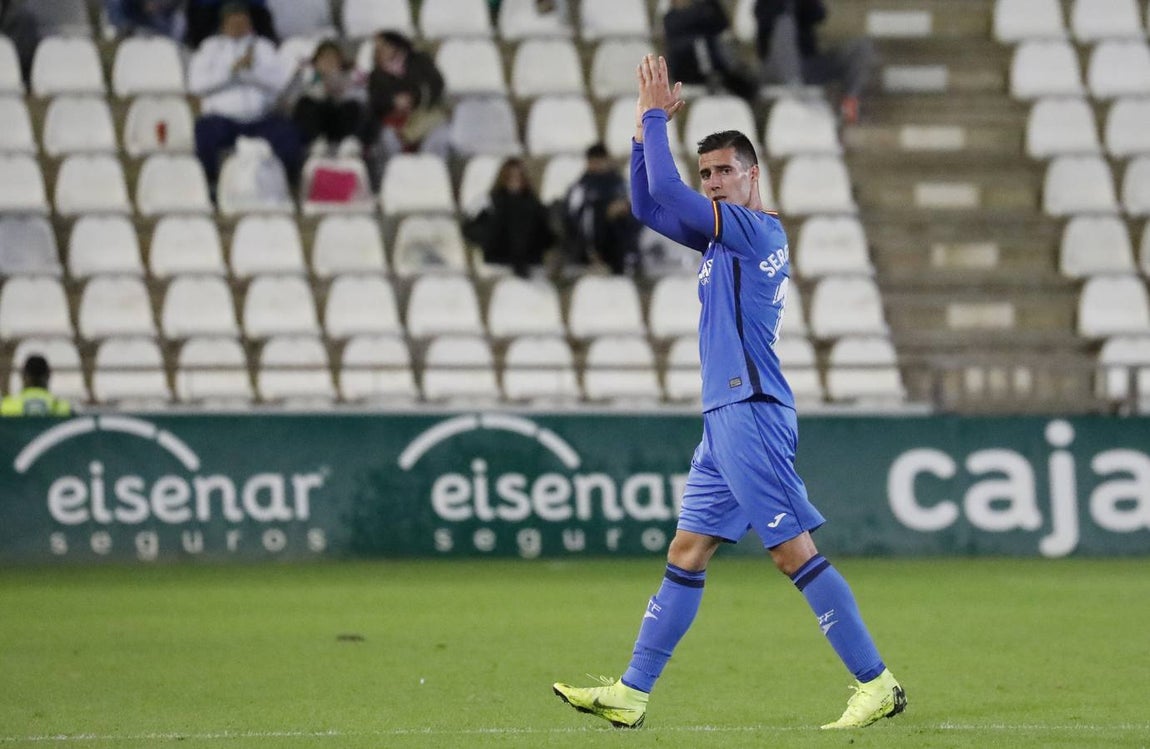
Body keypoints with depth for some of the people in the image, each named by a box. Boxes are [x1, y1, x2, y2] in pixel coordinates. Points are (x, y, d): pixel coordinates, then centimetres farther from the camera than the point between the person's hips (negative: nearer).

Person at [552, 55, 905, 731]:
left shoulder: (757, 230, -8)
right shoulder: (729, 235, 19)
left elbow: (665, 191, -14)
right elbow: (649, 206, 25)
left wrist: (656, 115, -3)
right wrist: (648, 126, 15)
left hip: (751, 414, -10)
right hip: (726, 418, 10)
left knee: (796, 553, -11)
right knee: (686, 555, 9)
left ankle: (878, 685, -9)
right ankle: (631, 694, 10)